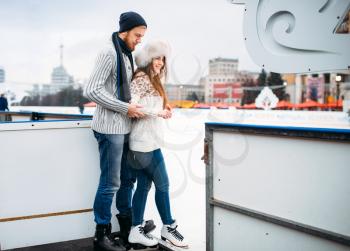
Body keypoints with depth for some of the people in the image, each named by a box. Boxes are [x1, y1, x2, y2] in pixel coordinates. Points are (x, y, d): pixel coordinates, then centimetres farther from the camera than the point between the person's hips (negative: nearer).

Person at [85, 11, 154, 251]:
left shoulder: (127, 54, 14)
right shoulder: (109, 53, -12)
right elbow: (92, 91, -19)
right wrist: (126, 108, -18)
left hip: (124, 127, 9)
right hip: (110, 128, -9)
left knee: (128, 179, 16)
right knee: (111, 183, -2)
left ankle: (127, 225, 31)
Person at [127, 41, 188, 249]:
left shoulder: (153, 80, 17)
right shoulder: (141, 78, -12)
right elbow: (131, 105, -23)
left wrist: (163, 110, 4)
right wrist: (158, 113, -16)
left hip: (147, 140, 9)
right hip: (145, 141, -9)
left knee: (144, 185, 11)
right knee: (163, 184, 1)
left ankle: (136, 231, 17)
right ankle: (169, 227, 16)